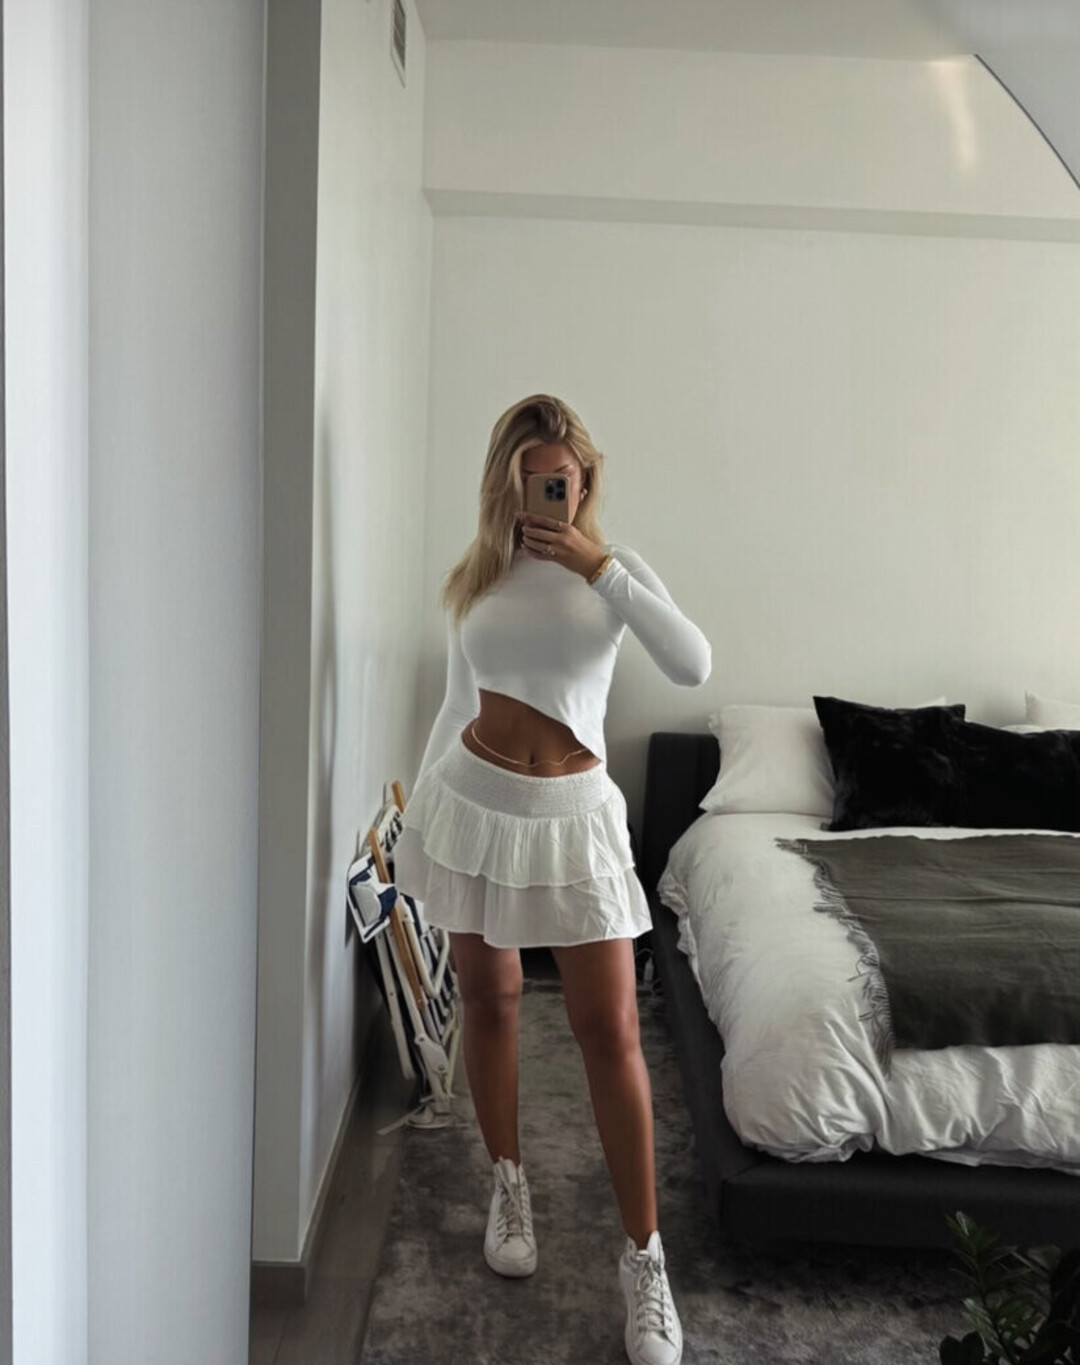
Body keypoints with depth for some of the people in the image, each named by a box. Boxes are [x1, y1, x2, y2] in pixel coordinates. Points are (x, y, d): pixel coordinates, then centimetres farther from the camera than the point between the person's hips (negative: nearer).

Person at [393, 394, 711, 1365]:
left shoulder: (614, 567, -1)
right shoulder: (473, 579, 5)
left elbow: (693, 666, -17)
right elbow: (456, 706, 13)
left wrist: (600, 568, -19)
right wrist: (419, 808, 13)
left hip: (570, 816, -2)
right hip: (470, 802, 2)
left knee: (610, 1031, -3)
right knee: (490, 1001, 12)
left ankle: (645, 1257, 9)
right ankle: (509, 1186, 34)